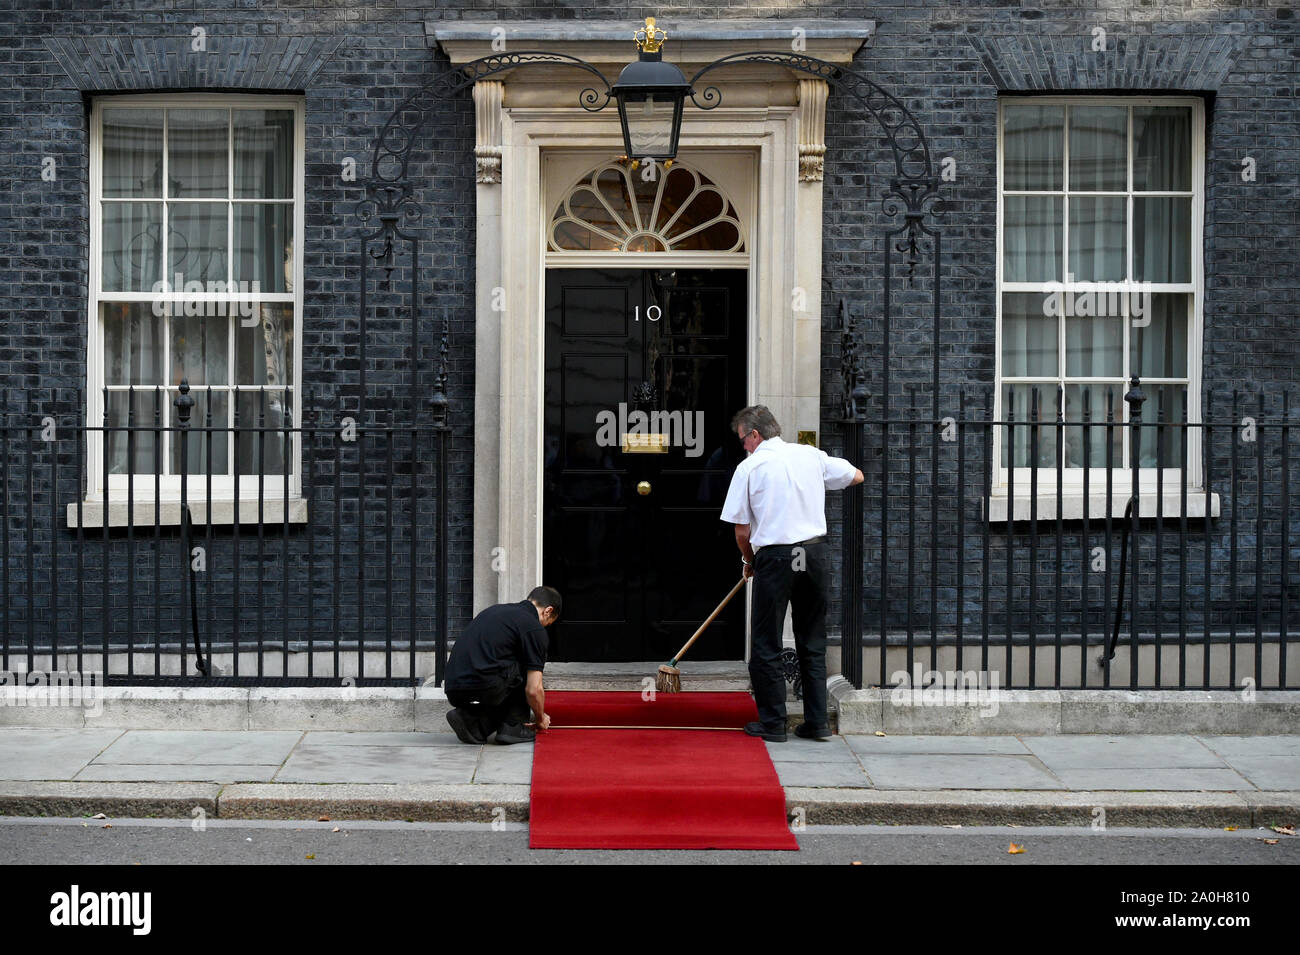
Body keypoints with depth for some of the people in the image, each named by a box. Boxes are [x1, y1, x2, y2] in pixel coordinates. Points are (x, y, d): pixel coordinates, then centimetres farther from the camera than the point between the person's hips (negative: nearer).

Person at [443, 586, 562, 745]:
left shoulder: (497, 609, 26)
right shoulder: (534, 627, 2)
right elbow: (533, 690, -2)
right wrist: (541, 719, 20)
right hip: (483, 688, -7)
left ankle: (472, 720, 8)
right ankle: (512, 727, 13)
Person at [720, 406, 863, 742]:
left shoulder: (749, 467, -5)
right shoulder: (811, 455, 6)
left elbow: (742, 530, -3)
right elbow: (856, 476, 21)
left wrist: (749, 561, 15)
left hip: (775, 557, -4)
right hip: (814, 553, 4)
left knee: (766, 645, 7)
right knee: (812, 642, 13)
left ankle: (772, 723, 10)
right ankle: (817, 722, 14)